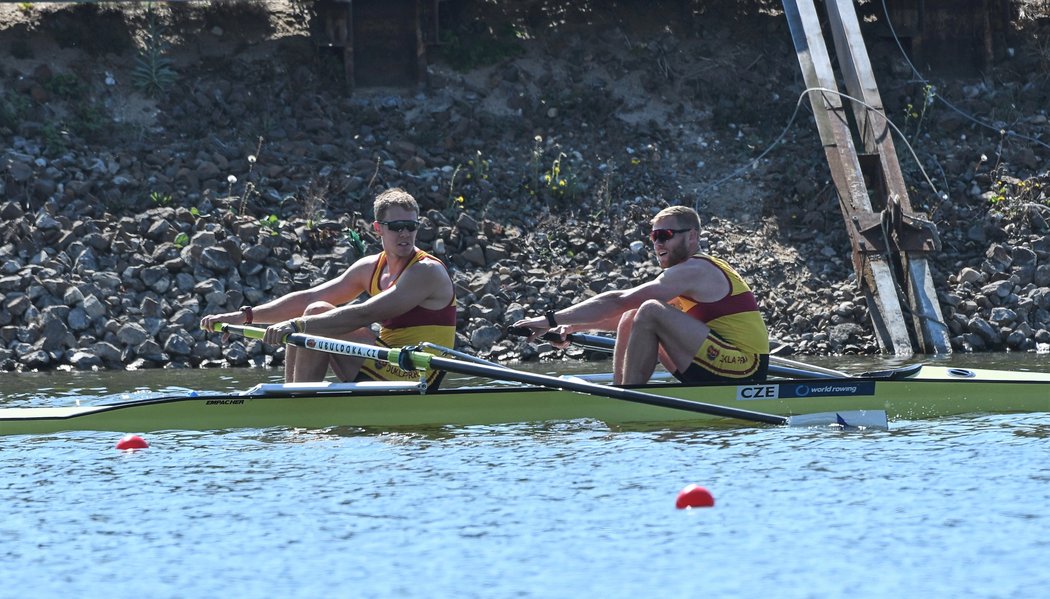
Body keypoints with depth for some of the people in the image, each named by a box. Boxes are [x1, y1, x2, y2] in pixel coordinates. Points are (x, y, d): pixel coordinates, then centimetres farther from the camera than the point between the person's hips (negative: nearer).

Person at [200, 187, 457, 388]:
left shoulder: (427, 271, -13)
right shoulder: (371, 268, 12)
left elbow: (364, 315, -26)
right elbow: (309, 298, 9)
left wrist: (299, 324, -33)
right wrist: (246, 315, -1)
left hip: (415, 380, -8)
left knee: (317, 314, -16)